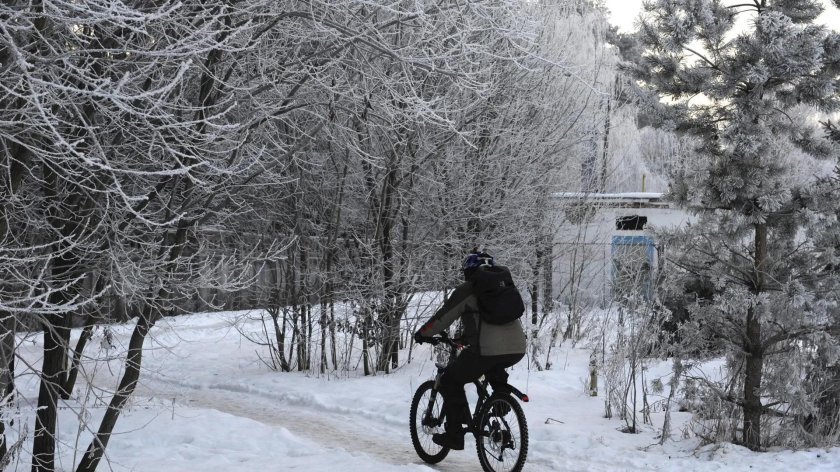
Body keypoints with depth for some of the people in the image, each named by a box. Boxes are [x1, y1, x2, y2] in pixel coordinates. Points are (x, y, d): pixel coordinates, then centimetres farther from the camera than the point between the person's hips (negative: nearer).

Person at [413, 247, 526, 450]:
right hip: (517, 349, 6)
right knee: (494, 367, 40)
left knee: (451, 382, 12)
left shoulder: (467, 290, 4)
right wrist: (467, 335, 46)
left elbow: (443, 316, 7)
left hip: (487, 349, -6)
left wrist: (422, 334, 23)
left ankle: (454, 435, 10)